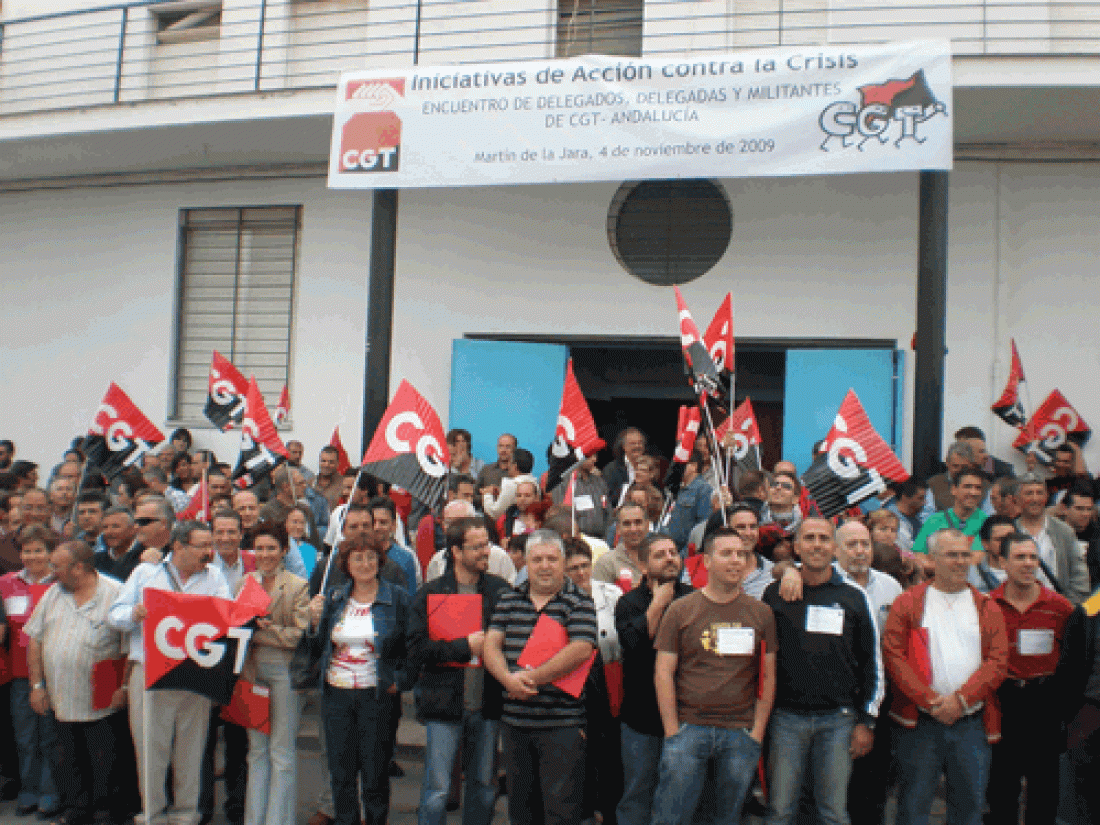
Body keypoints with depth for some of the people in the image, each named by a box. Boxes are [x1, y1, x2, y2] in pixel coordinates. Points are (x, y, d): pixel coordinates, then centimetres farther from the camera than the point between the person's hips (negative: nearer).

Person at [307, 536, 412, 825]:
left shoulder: (397, 598, -2)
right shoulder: (333, 598, 7)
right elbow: (320, 647, 12)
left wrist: (399, 681, -9)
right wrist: (316, 620, -4)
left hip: (378, 695, -3)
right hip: (337, 694, 3)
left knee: (375, 774, 4)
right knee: (341, 773, 9)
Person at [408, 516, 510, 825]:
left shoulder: (500, 590, 6)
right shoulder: (431, 593, -1)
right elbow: (416, 651, -9)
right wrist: (465, 647, -12)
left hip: (487, 705, 3)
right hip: (444, 705, -3)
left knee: (484, 788, 12)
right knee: (437, 790, -1)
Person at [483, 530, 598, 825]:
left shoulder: (579, 602, -3)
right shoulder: (509, 600, 11)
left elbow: (580, 650, -16)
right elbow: (491, 645, 4)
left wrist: (530, 678, -16)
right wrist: (509, 679, -16)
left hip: (562, 723, -4)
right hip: (514, 720, 5)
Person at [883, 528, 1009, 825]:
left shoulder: (987, 608, 10)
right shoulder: (908, 603, 3)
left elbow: (998, 661, 1)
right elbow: (894, 656, -5)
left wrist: (961, 699, -12)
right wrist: (930, 700, -14)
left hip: (972, 723, 2)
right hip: (919, 722, -2)